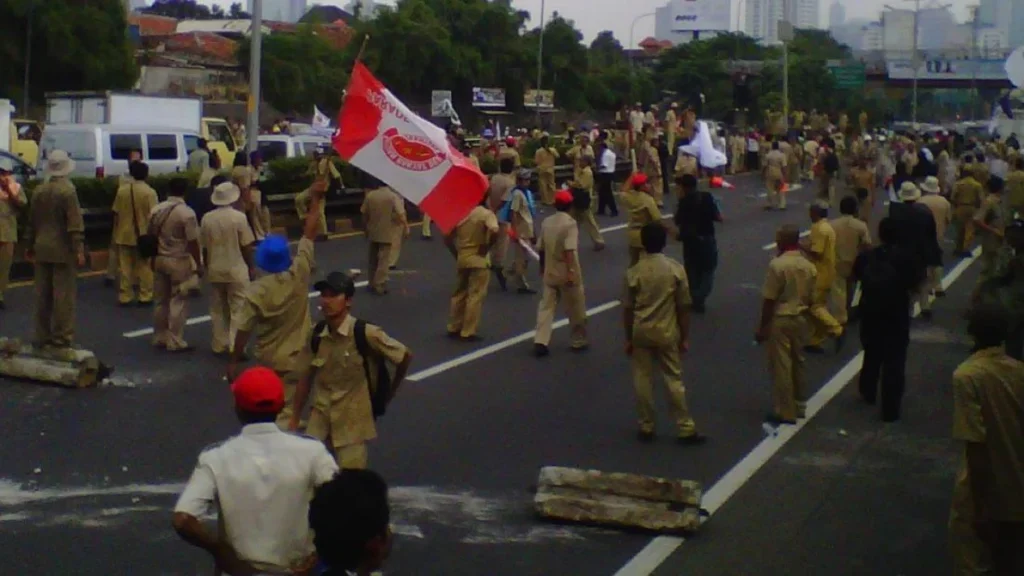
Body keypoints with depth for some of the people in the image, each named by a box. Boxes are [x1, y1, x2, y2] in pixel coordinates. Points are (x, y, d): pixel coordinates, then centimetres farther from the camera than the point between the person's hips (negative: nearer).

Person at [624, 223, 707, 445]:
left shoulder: (634, 272, -9)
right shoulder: (675, 269, -8)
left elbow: (628, 308, -4)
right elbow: (683, 306, -5)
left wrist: (628, 338, 6)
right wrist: (685, 337, 4)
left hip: (641, 332, 0)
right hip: (667, 332, 0)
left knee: (642, 379, 10)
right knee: (674, 379, 7)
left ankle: (647, 428, 16)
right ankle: (686, 429, 10)